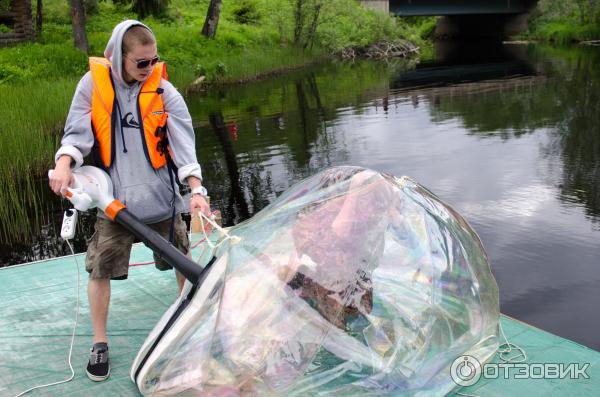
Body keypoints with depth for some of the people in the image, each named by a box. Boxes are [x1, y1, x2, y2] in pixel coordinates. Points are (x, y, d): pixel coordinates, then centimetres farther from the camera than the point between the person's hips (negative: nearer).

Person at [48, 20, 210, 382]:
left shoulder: (164, 91, -6)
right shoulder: (93, 84, -3)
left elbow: (183, 142, -11)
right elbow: (77, 131, -3)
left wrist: (196, 190, -21)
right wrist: (64, 164, -23)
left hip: (161, 196, 0)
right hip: (114, 198, 0)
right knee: (100, 270, 2)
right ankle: (100, 344, 21)